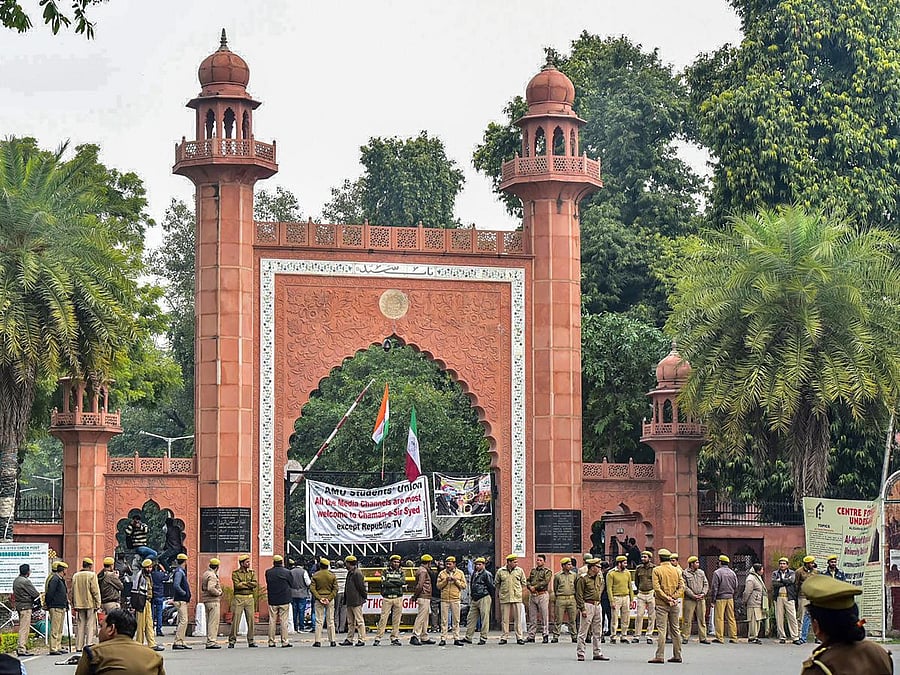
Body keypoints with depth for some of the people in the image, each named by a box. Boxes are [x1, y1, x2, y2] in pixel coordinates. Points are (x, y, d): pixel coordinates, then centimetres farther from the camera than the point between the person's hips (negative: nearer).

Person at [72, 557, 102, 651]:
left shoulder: (75, 576, 8)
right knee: (90, 626, 0)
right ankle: (89, 645, -4)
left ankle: (79, 646, 9)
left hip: (79, 604, 5)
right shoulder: (92, 575, -8)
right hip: (90, 604, -5)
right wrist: (97, 604, -6)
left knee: (80, 626, 9)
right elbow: (95, 591, -11)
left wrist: (74, 604, 18)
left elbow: (73, 591, 12)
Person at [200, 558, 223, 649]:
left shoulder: (205, 574, 15)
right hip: (213, 601, -10)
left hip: (206, 600, 10)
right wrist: (219, 593, -12)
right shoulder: (212, 576, -16)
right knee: (213, 622, -8)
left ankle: (209, 641, 19)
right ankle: (211, 642, -10)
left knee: (209, 622, 15)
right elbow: (211, 588, -28)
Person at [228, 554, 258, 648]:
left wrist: (243, 584, -13)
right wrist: (249, 584, -9)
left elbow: (255, 584, -4)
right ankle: (232, 641, 0)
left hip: (250, 598, 3)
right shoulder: (235, 573, 1)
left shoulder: (252, 573, 11)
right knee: (235, 620, -5)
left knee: (251, 620, 3)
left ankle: (251, 641, 9)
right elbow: (237, 585, -14)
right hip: (238, 598, -3)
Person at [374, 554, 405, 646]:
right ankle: (378, 638, -4)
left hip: (398, 598, 2)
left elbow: (403, 582, -7)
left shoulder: (401, 573, 12)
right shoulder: (385, 572, 7)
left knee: (396, 619, 2)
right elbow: (384, 583, -10)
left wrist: (390, 582, -10)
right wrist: (397, 584, -9)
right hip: (387, 598, -2)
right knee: (383, 618, -5)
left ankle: (394, 638, 8)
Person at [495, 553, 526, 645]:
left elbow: (523, 583, 16)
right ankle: (504, 637, 7)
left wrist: (519, 592, 8)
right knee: (504, 619, 2)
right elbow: (497, 585, 15)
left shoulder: (519, 571, 7)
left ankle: (519, 637, 3)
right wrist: (498, 595, 14)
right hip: (504, 598, 0)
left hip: (517, 598, 0)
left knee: (518, 618, 0)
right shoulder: (500, 571, 5)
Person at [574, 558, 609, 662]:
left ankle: (598, 653, 16)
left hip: (597, 606, 8)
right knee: (583, 631, -4)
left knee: (597, 632, 10)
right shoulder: (583, 578, -11)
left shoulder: (600, 578, 11)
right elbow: (579, 595, -12)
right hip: (588, 605, -8)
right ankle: (580, 654, -1)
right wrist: (582, 609, -16)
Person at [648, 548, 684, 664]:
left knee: (662, 629, -6)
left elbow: (656, 587, -14)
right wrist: (673, 597, -4)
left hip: (662, 604, -4)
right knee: (675, 629, 11)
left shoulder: (657, 570, -6)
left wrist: (666, 598, -11)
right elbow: (681, 586, 2)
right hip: (674, 605, 4)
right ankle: (677, 655, 14)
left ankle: (660, 656, -11)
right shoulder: (676, 570, 7)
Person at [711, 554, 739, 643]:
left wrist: (713, 599, -3)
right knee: (731, 618, 8)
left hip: (720, 598, -5)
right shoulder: (732, 573, 9)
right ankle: (733, 637, 8)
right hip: (730, 598, 5)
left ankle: (720, 638, -5)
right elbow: (736, 587, 12)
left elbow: (714, 587, -9)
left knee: (720, 618, -3)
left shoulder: (717, 573, -8)